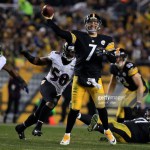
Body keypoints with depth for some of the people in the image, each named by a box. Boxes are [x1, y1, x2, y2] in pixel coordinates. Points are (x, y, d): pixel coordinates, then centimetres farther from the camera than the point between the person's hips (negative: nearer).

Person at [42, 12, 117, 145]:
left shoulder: (106, 40, 6)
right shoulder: (79, 36, 0)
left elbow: (114, 58, 0)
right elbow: (61, 33, -12)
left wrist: (105, 52, -21)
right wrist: (49, 20, -22)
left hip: (95, 79, 2)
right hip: (79, 78, -2)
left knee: (101, 107, 2)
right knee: (75, 108, -4)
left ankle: (107, 131, 27)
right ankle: (67, 135, 10)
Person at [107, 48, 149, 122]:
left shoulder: (130, 67, -31)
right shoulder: (114, 68, -9)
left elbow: (140, 85, -30)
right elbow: (112, 84, 8)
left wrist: (139, 101, -33)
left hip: (140, 90, -8)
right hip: (129, 90, 8)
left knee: (126, 106, -26)